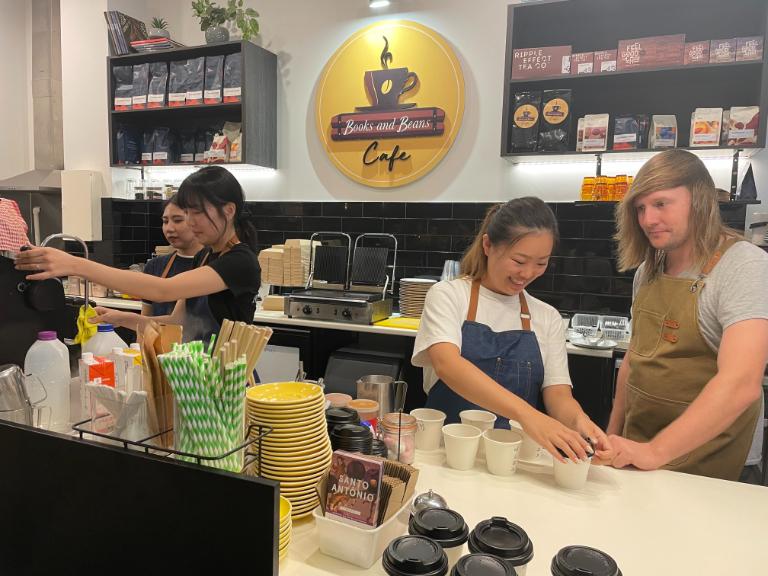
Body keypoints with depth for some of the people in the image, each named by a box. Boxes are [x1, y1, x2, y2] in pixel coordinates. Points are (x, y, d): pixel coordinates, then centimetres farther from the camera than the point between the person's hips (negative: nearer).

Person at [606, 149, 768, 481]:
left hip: (699, 452, -6)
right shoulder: (647, 270, 3)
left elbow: (741, 385, -28)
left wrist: (655, 452, -33)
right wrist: (612, 434, 13)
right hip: (636, 441, 6)